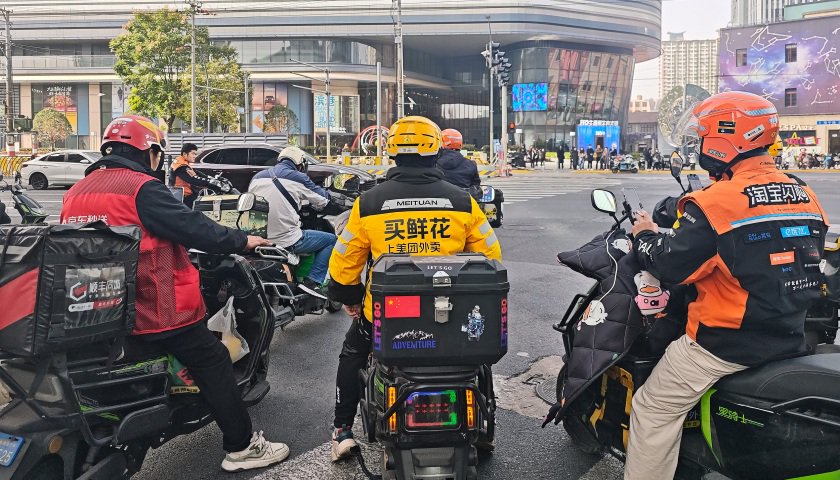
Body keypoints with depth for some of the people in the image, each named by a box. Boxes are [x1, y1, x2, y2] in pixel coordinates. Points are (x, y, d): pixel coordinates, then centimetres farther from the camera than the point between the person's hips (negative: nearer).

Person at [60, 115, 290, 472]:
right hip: (153, 309, -8)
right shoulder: (141, 188, -14)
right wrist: (242, 241, -5)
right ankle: (242, 446, 7)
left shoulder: (76, 192, 12)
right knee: (213, 362, 2)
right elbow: (192, 227, -17)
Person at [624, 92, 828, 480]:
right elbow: (802, 262, 18)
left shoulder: (718, 201, -19)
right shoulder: (805, 196, 6)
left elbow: (672, 266, -16)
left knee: (655, 410, 3)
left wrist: (644, 236, 3)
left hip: (728, 341, -8)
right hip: (789, 340, 8)